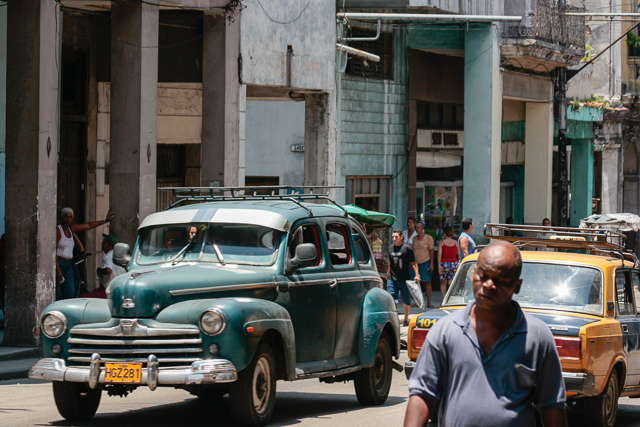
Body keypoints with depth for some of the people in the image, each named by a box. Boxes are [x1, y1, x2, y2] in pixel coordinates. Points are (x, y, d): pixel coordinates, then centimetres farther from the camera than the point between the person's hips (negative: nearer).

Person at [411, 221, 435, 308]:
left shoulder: (428, 238, -1)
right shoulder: (414, 239, 11)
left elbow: (431, 251, -2)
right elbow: (413, 251, 16)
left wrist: (431, 264, -8)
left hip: (425, 262, -4)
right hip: (416, 263, 4)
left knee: (427, 283, -3)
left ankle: (429, 302, -1)